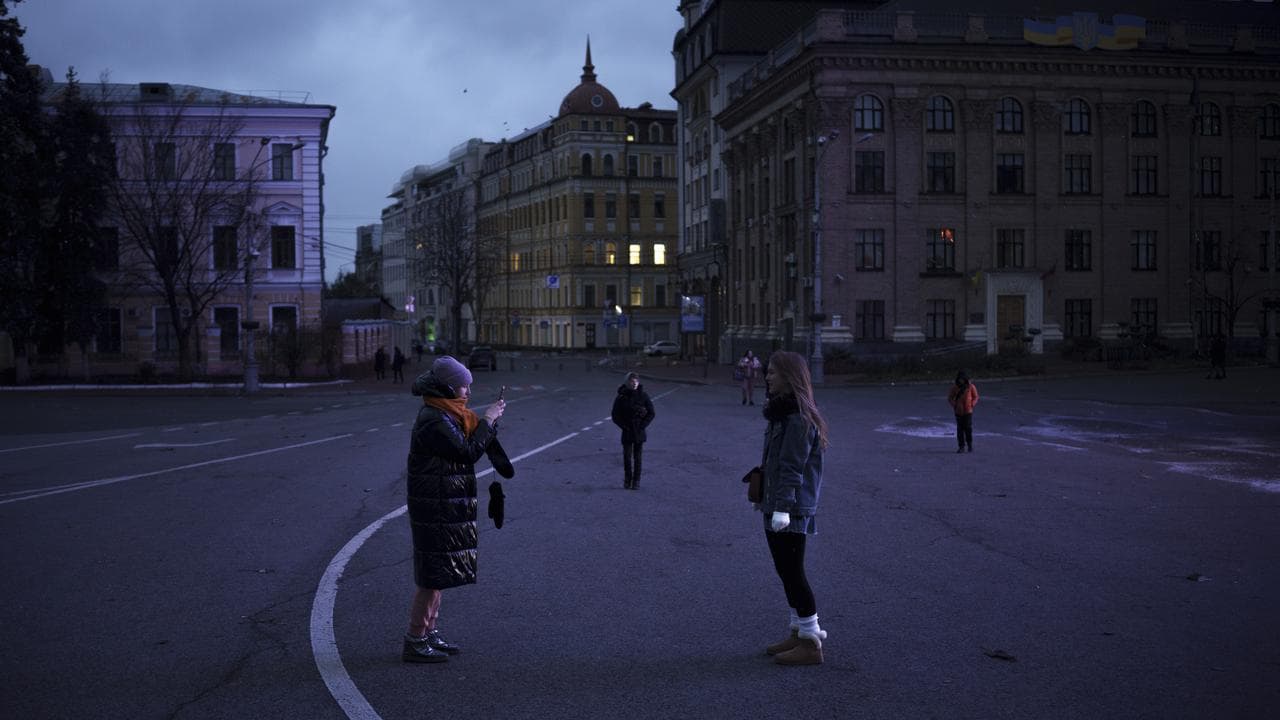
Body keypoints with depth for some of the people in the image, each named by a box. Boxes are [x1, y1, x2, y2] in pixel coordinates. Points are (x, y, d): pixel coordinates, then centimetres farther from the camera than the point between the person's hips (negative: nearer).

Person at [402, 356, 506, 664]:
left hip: (447, 508, 10)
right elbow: (468, 452, -22)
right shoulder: (434, 420, -20)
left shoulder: (445, 415, 12)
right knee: (433, 576, -3)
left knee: (438, 574, 17)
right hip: (436, 509, -10)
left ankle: (429, 634, 26)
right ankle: (415, 642, 5)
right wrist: (488, 419, -14)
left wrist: (491, 420, 3)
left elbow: (473, 444, 16)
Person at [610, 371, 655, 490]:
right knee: (627, 457, 1)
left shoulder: (643, 396, -1)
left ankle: (636, 481, 10)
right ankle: (627, 480, 15)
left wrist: (642, 425, -6)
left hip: (639, 432, 0)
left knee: (638, 458, 3)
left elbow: (651, 413, 4)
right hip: (627, 432, 0)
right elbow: (615, 415, 3)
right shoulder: (621, 397, -3)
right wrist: (624, 426, -7)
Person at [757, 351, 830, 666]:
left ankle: (810, 643, 6)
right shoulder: (783, 412, 14)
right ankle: (799, 631, 28)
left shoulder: (798, 418, -18)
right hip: (774, 506, 10)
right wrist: (767, 499, 21)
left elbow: (792, 466, -23)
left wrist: (783, 506, -25)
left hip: (790, 510, -10)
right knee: (786, 570, 17)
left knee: (792, 572, -3)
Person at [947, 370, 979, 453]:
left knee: (968, 428, -2)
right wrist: (954, 405, -10)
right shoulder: (955, 387, -2)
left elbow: (975, 397, 6)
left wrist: (972, 405, -10)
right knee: (960, 429, 2)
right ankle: (961, 447, 7)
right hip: (958, 411, 1)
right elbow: (949, 397, 5)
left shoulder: (971, 387, -4)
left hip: (968, 411, -1)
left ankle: (970, 445, 15)